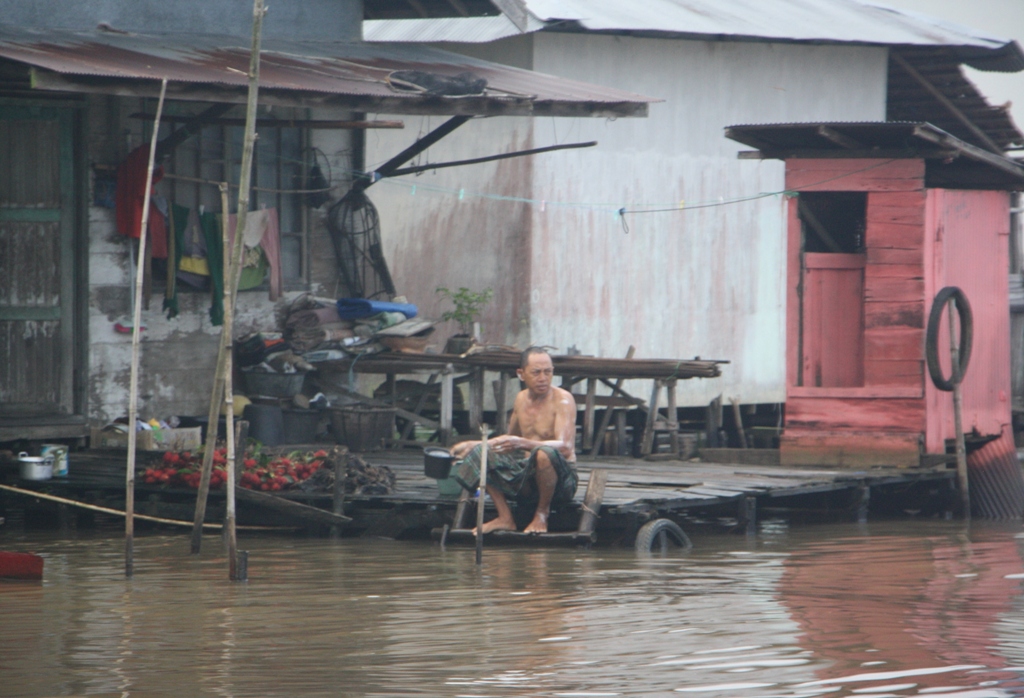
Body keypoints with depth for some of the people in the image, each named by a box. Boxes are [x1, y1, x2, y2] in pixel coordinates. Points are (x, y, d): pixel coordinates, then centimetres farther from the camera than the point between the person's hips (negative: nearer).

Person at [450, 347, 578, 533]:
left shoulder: (562, 399, -11)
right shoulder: (521, 399, 10)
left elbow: (565, 447, -26)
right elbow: (509, 440, 28)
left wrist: (523, 444, -39)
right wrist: (475, 445, 17)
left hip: (560, 479, -6)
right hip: (527, 478, 7)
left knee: (544, 454, -40)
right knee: (477, 453, -7)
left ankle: (542, 513, -13)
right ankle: (505, 518, -9)